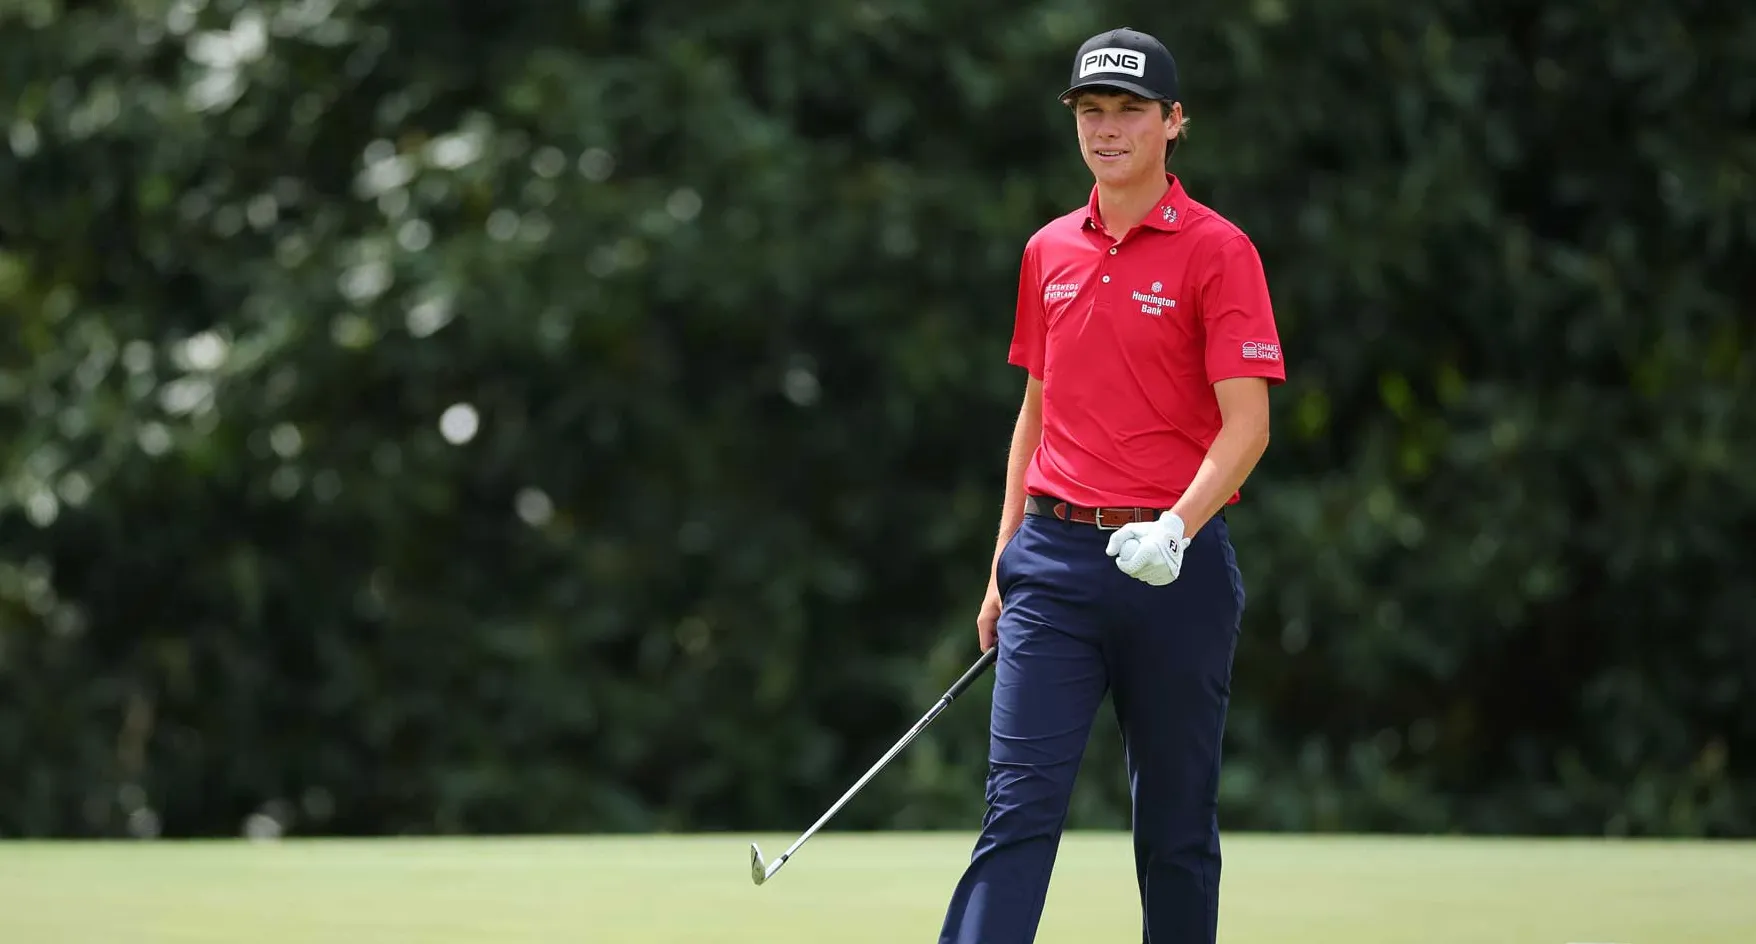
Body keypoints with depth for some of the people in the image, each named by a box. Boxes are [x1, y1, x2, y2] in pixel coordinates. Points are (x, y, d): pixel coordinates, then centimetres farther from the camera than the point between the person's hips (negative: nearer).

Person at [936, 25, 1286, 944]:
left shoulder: (1217, 250, -4)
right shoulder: (1047, 253, 13)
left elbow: (1246, 425, -10)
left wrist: (1177, 529, -25)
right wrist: (1005, 562, 16)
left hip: (1174, 562, -3)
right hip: (1056, 558, 3)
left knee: (1175, 822, 5)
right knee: (1020, 803, -8)